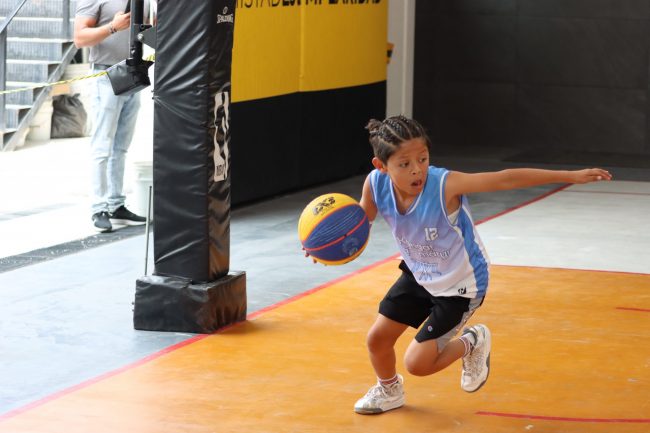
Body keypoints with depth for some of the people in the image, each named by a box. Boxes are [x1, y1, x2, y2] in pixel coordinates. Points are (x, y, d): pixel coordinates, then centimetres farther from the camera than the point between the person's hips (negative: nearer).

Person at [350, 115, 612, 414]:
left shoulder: (444, 184, -37)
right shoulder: (375, 184, -23)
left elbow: (506, 179, -40)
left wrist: (570, 176, -44)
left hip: (459, 285, -5)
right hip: (419, 275, 5)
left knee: (417, 363, -6)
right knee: (377, 338, 11)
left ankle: (472, 344, 24)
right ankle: (389, 390, 45)